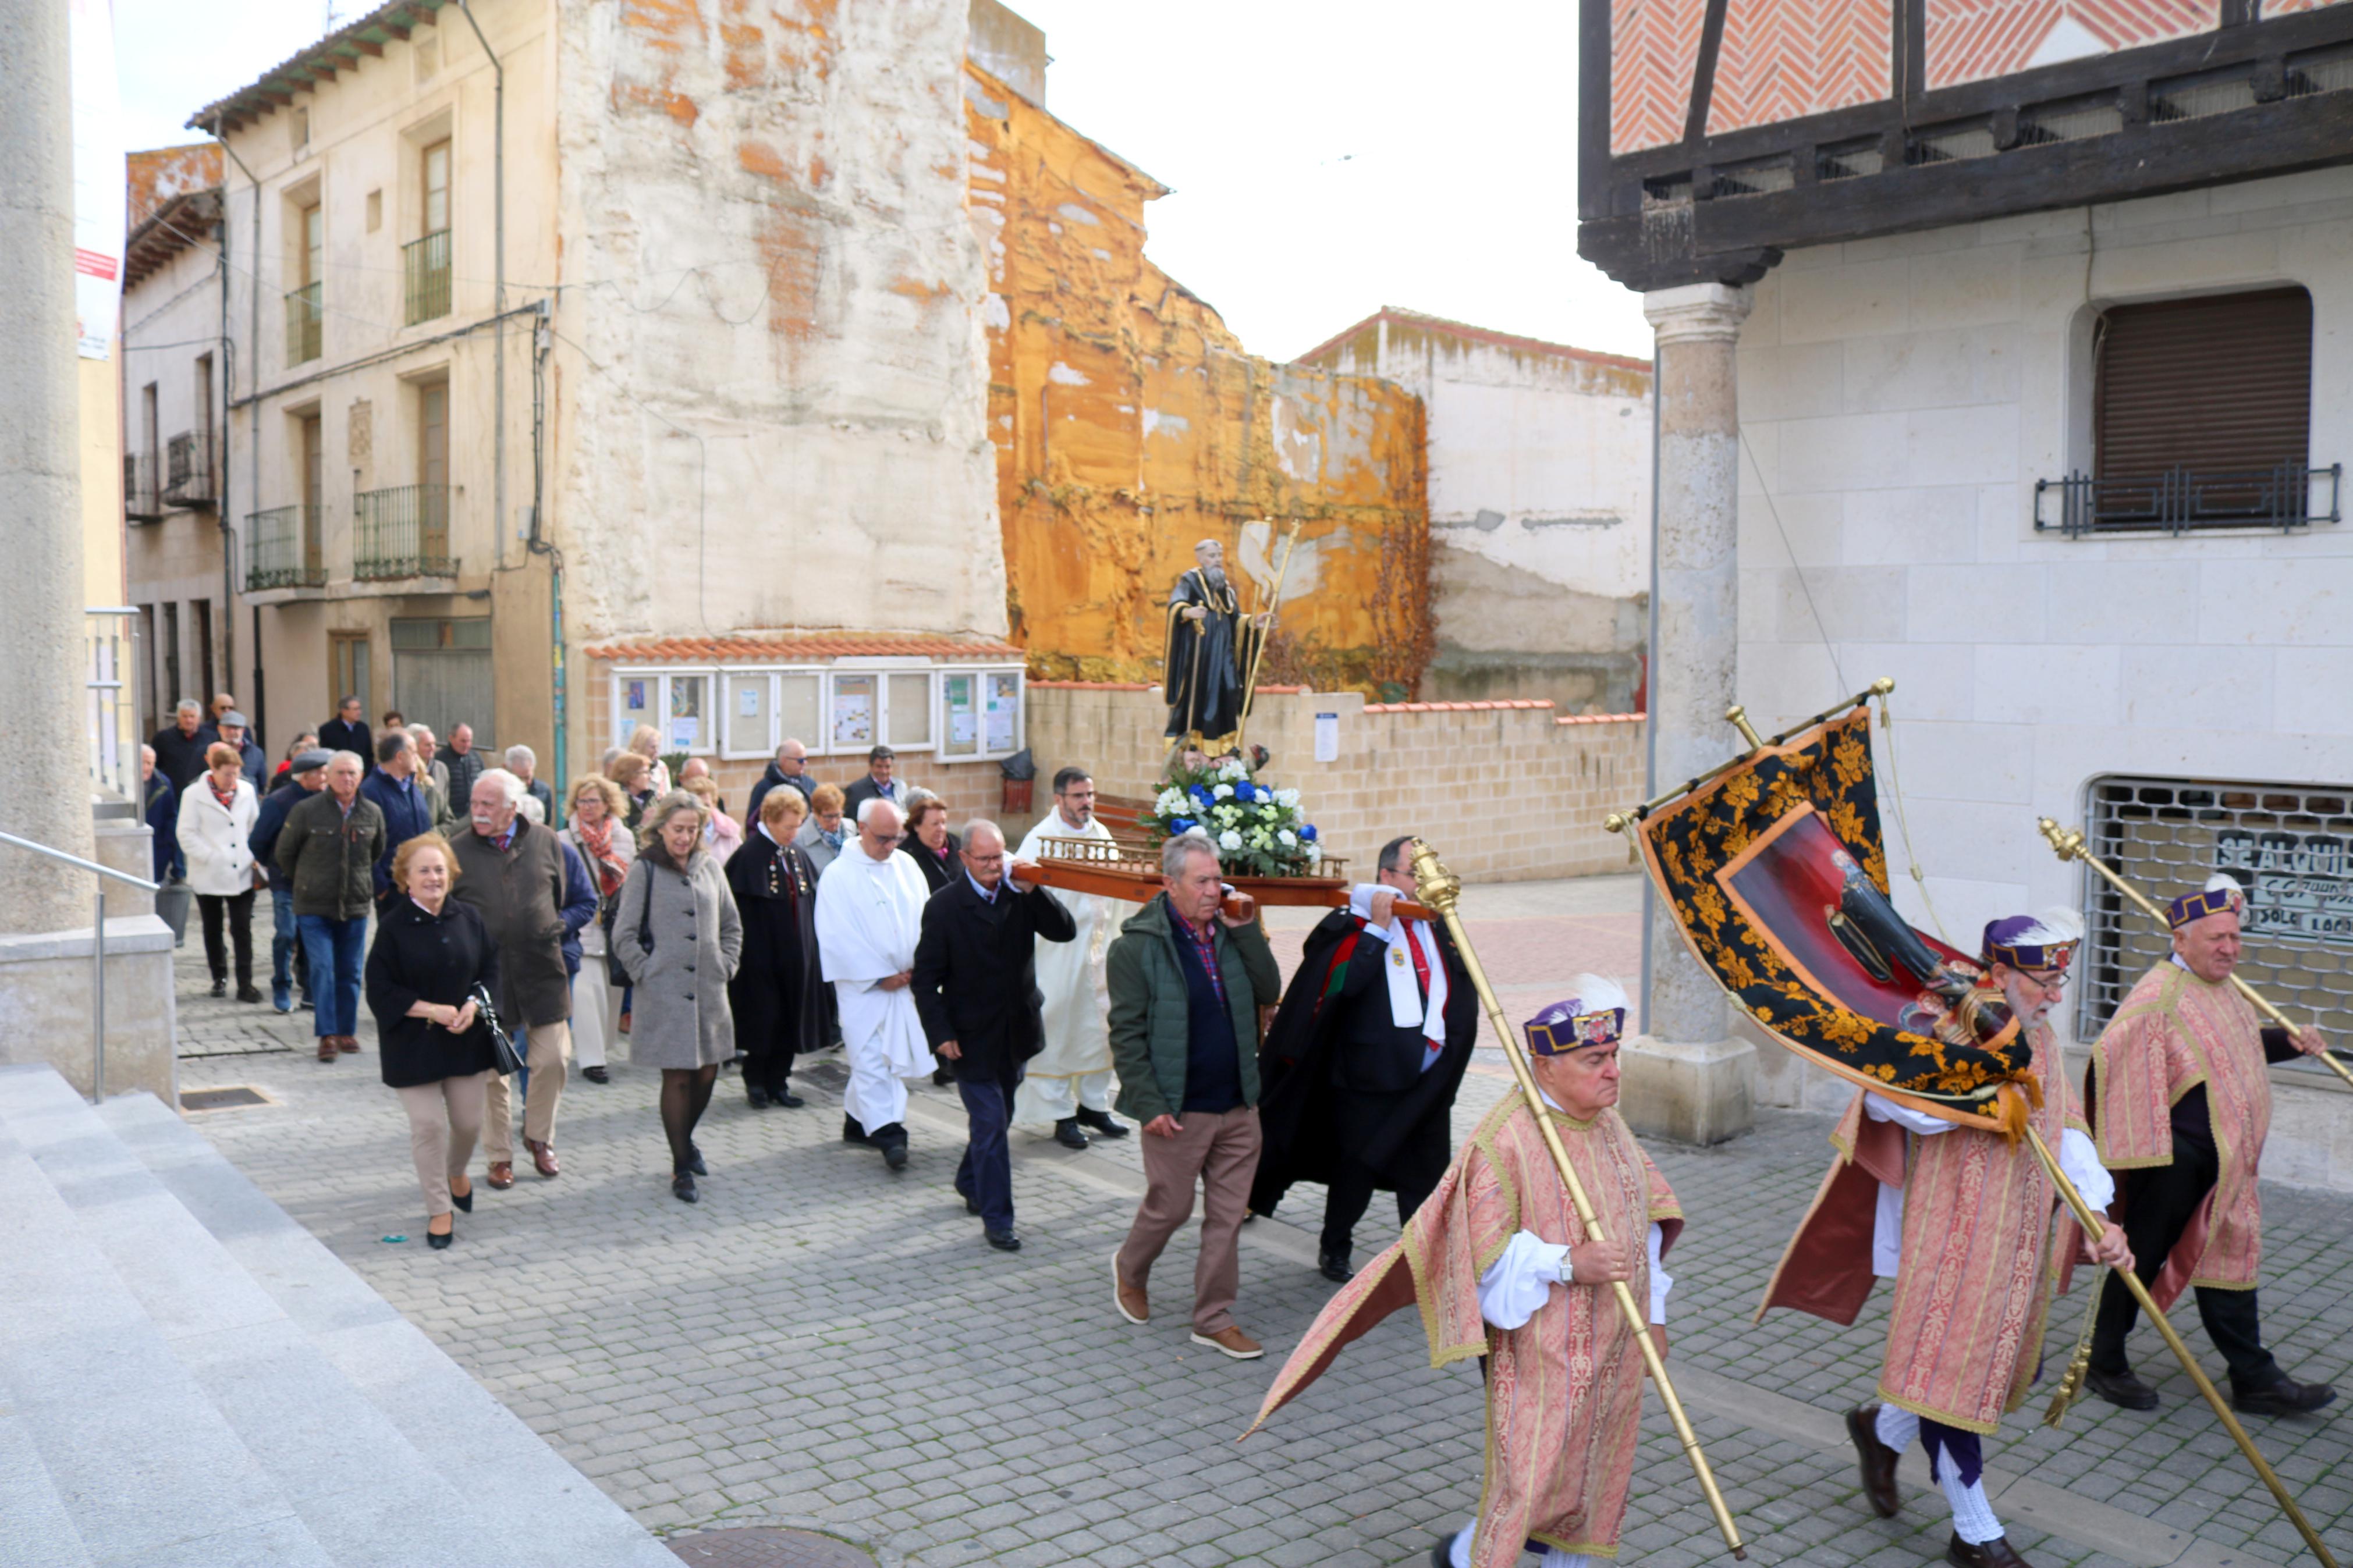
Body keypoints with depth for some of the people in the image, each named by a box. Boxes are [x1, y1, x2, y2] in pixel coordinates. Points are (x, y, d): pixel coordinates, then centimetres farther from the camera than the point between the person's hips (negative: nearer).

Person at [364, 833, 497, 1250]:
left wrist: (473, 1005, -12)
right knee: (429, 1125, -3)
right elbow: (380, 990, -10)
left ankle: (457, 1173, 44)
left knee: (469, 1121, 11)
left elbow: (490, 969, 6)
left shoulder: (468, 917, 0)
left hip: (467, 1040, 3)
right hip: (414, 1044, -3)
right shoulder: (393, 926, -10)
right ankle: (439, 1211, 12)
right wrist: (431, 1010, -18)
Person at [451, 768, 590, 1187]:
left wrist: (555, 925, 2)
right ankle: (500, 1155, 21)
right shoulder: (459, 851, 0)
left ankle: (539, 1137, 26)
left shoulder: (546, 843, 3)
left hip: (542, 970, 1)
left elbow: (580, 904, 13)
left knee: (552, 1059, 2)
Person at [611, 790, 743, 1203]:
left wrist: (726, 966, 8)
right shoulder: (644, 871, -4)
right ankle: (681, 1167, 9)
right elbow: (624, 936, -3)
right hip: (666, 994, -4)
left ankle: (685, 1141, 34)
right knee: (678, 1077, -3)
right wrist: (646, 974, -7)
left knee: (707, 1073, 9)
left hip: (709, 990, 4)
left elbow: (732, 925, 18)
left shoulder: (709, 868, 8)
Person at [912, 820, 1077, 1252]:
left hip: (1015, 1032, 5)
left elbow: (1065, 932, -9)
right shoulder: (944, 906, -11)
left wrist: (1034, 892, -20)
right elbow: (926, 978, -9)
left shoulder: (1019, 894, -1)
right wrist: (941, 1034, -15)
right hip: (972, 1035, -5)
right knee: (990, 1123, -4)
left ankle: (971, 1184, 43)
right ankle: (996, 1219, 5)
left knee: (996, 1117, 20)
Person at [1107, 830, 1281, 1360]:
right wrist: (1149, 1105, -15)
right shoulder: (1137, 945, -11)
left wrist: (1247, 931, -7)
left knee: (1227, 1215, 10)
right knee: (1170, 1206, 8)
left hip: (1238, 1106, 5)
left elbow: (1270, 993, 3)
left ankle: (1214, 1319, 23)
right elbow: (1126, 1033, -11)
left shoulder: (1229, 931, 6)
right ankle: (1129, 1271, 38)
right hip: (1179, 1112, -5)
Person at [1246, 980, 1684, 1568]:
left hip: (1616, 1344, 7)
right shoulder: (1505, 1140, -21)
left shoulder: (1608, 1124, 4)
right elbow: (1485, 1250, -20)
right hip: (1541, 1347, -7)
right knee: (1532, 1478, 1)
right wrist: (1567, 1262, -29)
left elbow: (1646, 1217, 14)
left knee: (1598, 1474, 18)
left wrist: (1653, 1311, 13)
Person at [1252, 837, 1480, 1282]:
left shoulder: (1436, 926, 10)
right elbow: (1340, 983, -25)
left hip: (1427, 1082, 5)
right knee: (1357, 1169, 7)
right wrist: (1378, 928, -25)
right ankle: (1335, 1249, 27)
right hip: (1368, 1081, -5)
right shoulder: (1352, 926, -9)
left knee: (1428, 1171, 10)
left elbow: (1463, 989, 13)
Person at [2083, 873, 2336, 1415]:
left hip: (2224, 1166, 9)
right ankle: (2104, 1365, 18)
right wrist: (2121, 1144, -23)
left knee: (2230, 1259, 16)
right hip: (2173, 1162, -9)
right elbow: (2108, 1063, -25)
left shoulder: (2222, 991, 10)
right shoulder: (2158, 996, -21)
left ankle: (2254, 1379, 27)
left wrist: (2291, 1042, 13)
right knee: (2140, 1257, 4)